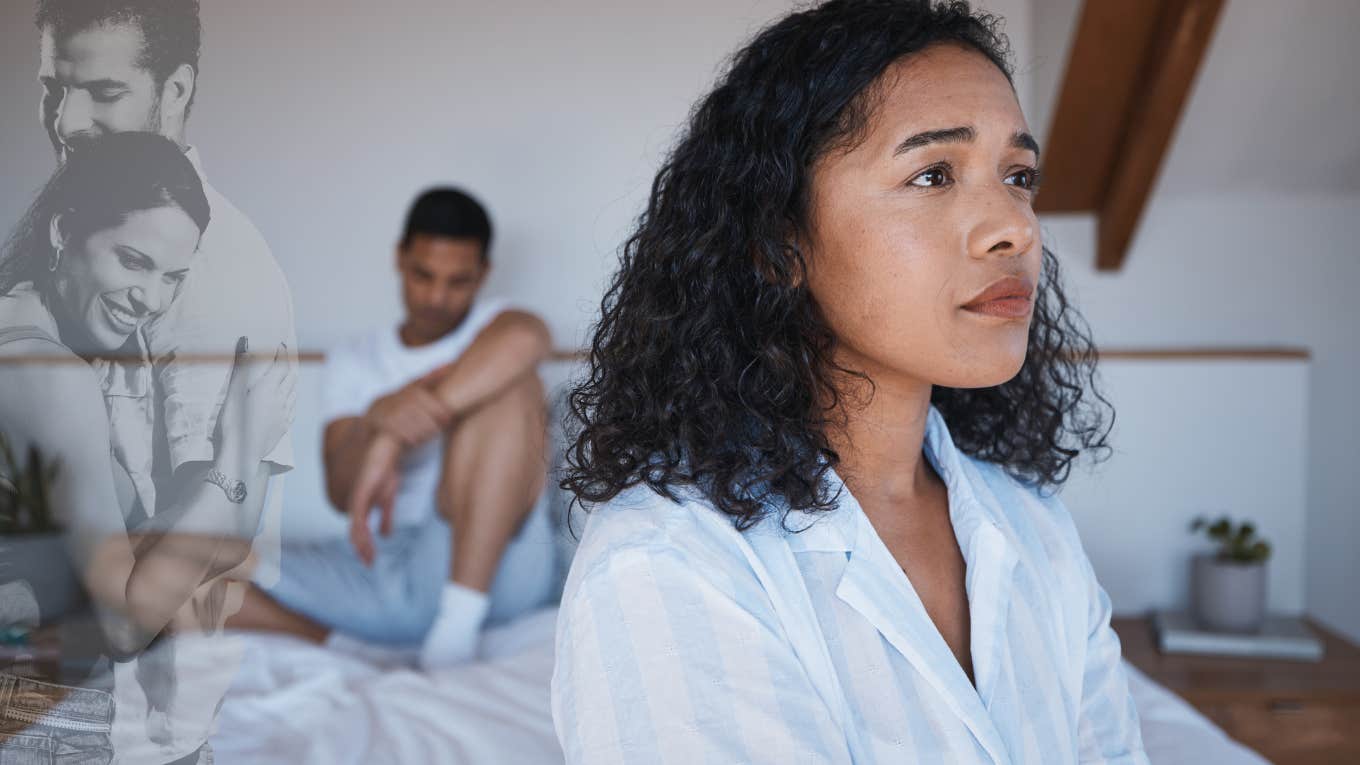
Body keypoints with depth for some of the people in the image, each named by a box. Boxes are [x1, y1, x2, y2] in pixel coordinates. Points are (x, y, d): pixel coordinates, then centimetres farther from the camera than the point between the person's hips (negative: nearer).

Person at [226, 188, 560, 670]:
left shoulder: (492, 329, 10)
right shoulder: (354, 363, 19)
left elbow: (527, 335, -20)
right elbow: (341, 494, 2)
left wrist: (392, 443, -25)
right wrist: (378, 419, -20)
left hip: (491, 561, -3)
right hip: (379, 568, 3)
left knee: (506, 379, -25)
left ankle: (460, 625, -28)